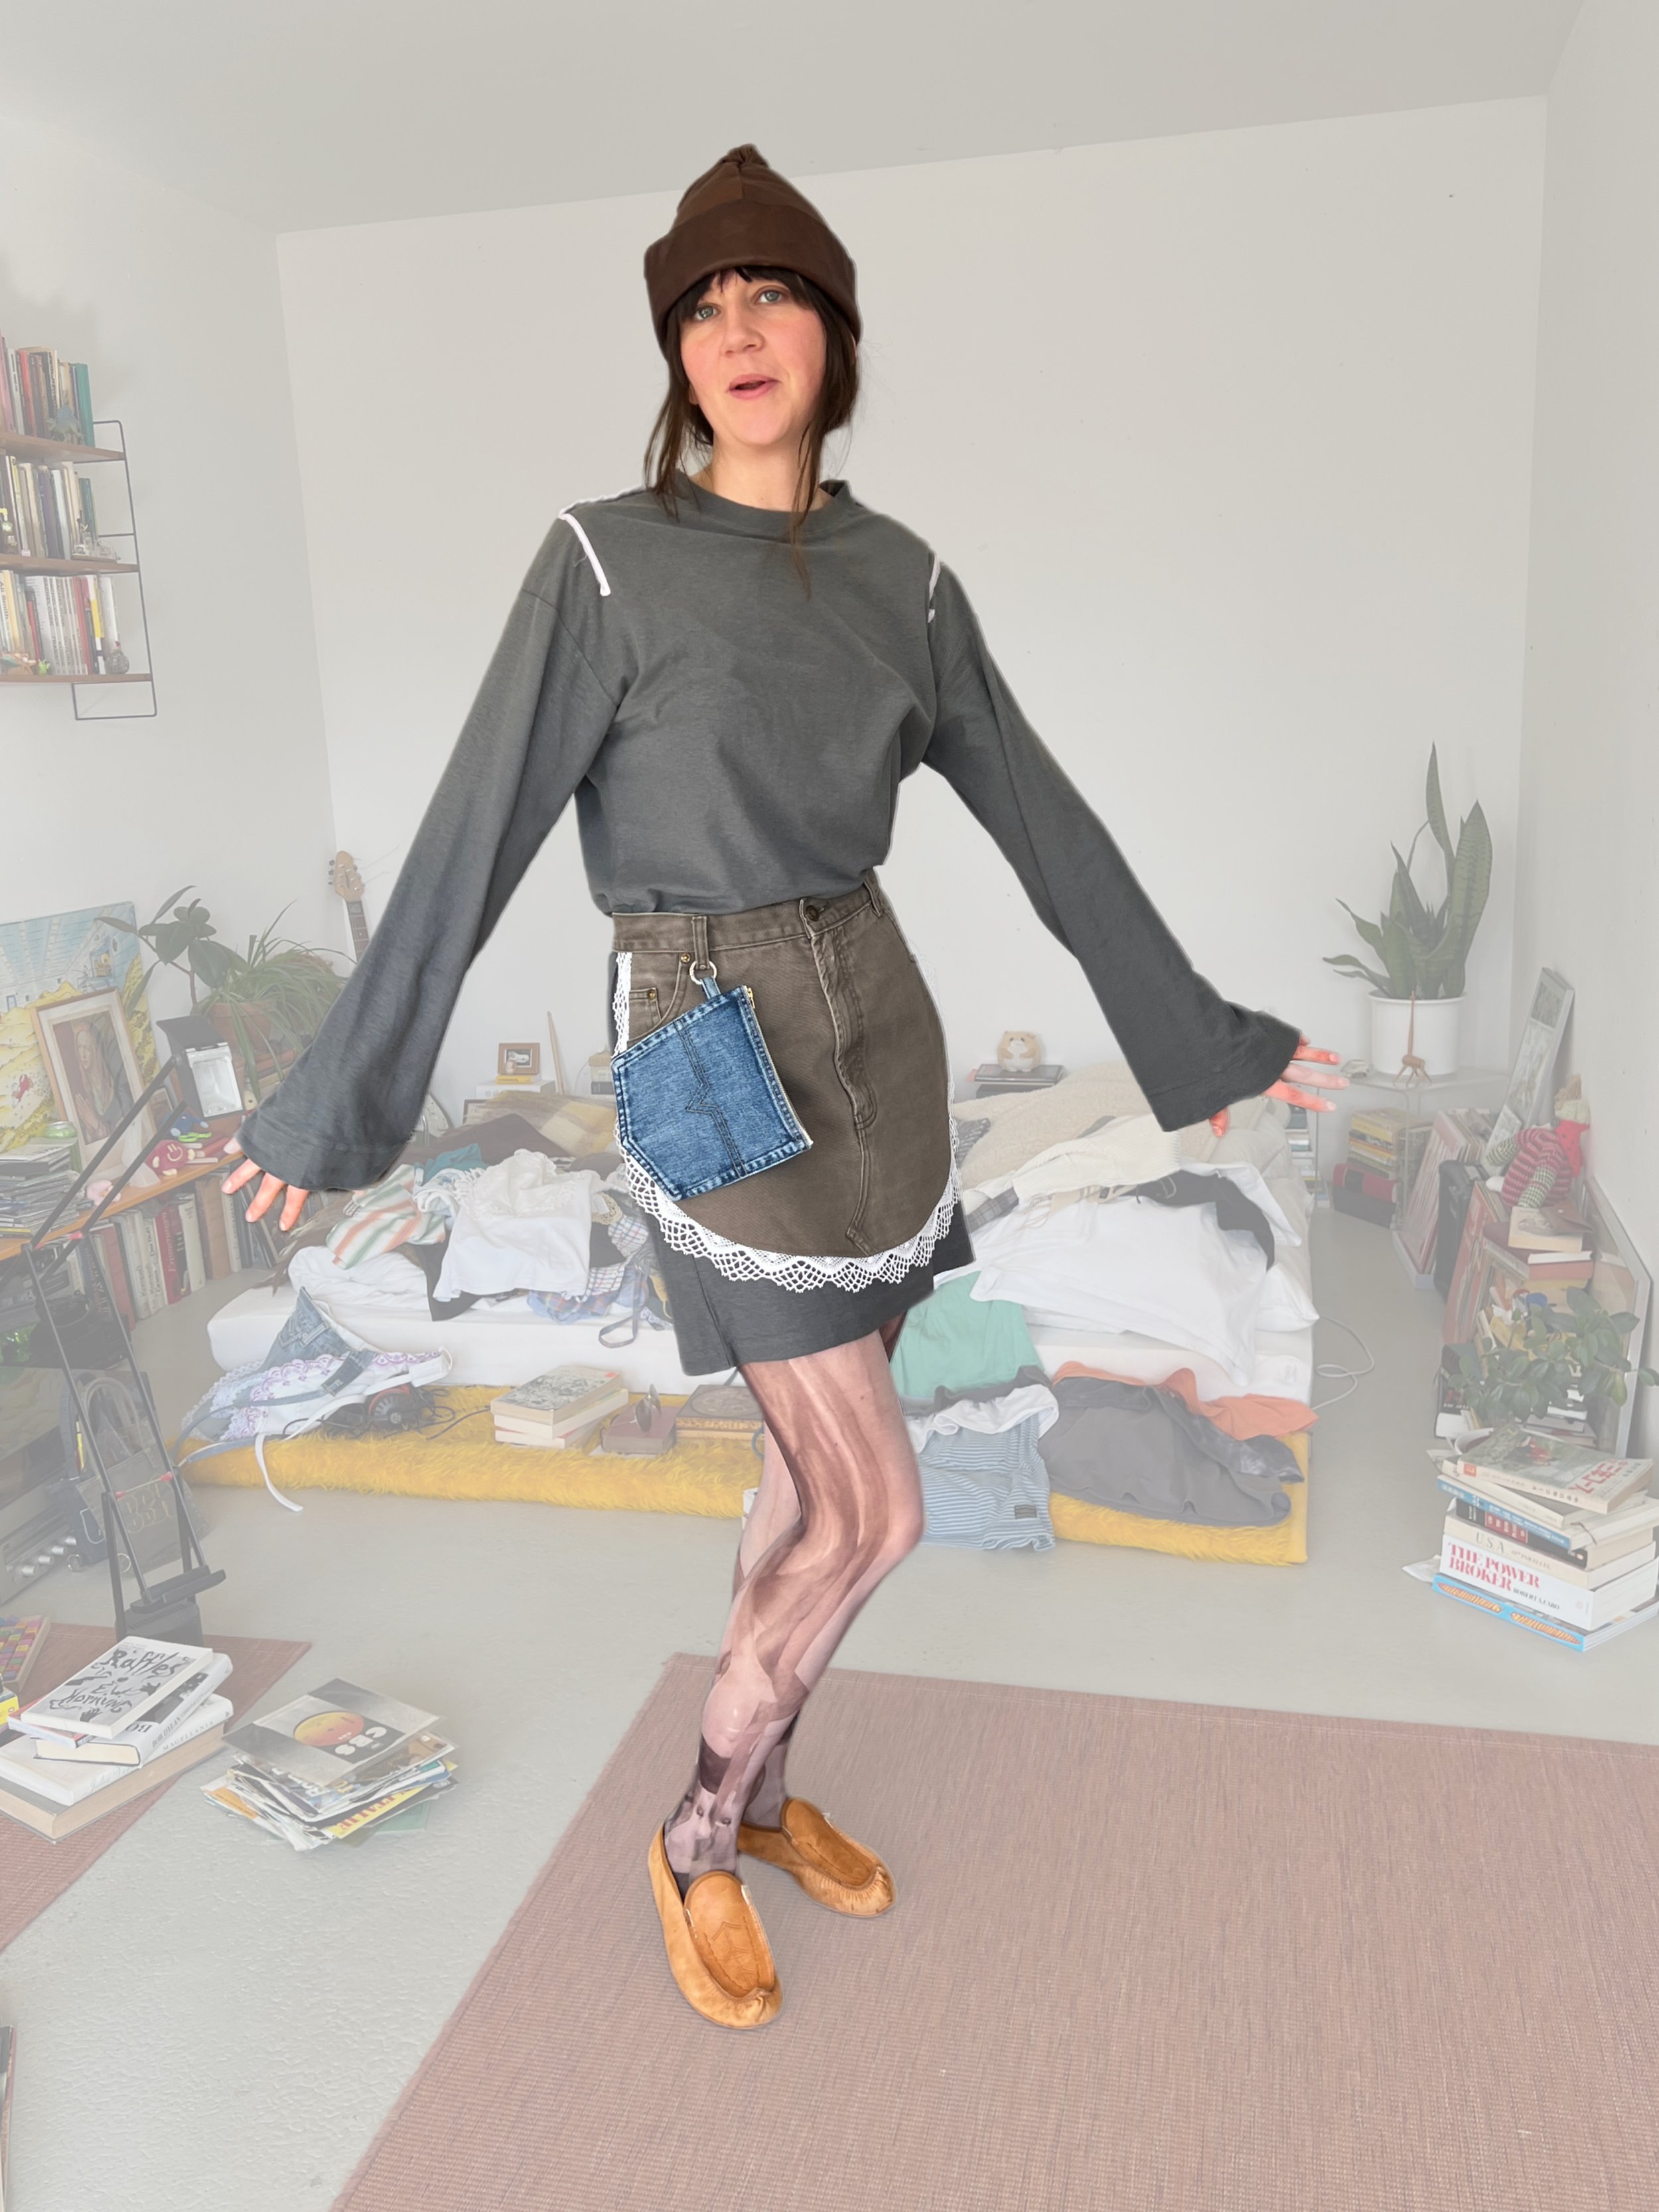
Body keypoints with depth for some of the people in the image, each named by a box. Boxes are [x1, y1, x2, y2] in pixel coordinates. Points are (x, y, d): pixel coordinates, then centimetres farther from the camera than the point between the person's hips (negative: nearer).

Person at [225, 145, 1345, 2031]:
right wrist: (342, 1100, -4)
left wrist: (1198, 1032, 13)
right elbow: (473, 837, -9)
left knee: (821, 1462, 14)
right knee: (875, 1514, -6)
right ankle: (700, 1842, 20)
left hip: (873, 1025, 6)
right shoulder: (603, 561, -8)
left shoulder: (903, 580, 8)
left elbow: (1040, 816, 10)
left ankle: (758, 1784, 37)